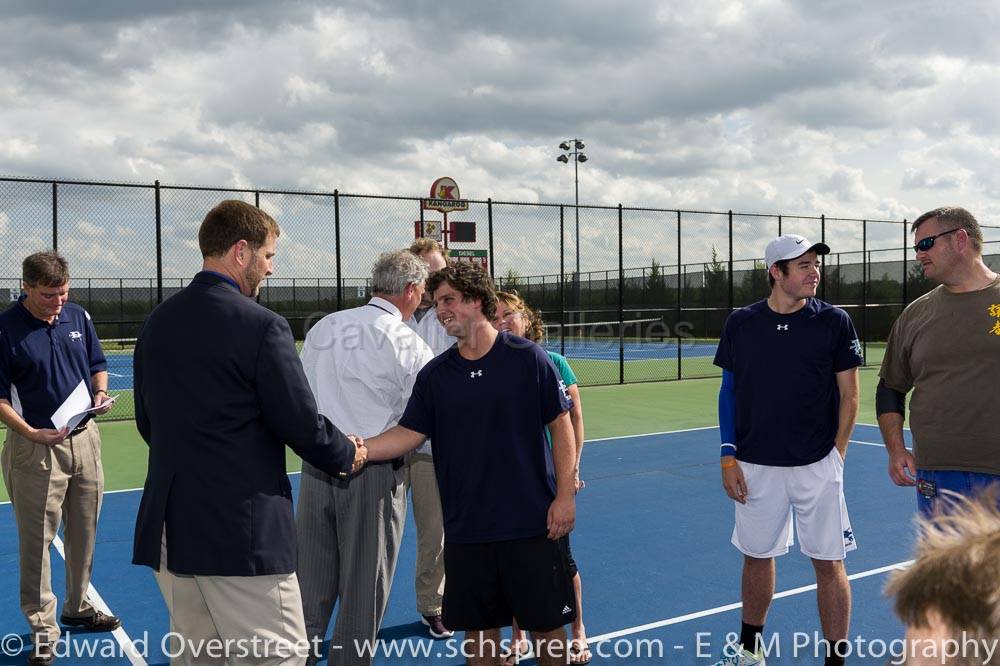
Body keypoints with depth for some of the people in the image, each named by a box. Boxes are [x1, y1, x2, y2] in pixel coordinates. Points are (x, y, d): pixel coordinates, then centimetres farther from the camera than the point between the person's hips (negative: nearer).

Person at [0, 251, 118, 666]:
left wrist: (100, 393, -4)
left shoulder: (78, 317, 4)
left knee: (84, 530, 16)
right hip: (36, 446, -5)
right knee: (36, 539, 2)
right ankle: (42, 627, 15)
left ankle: (77, 607, 34)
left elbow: (97, 365, 16)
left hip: (84, 438, 5)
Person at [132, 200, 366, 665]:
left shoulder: (156, 322, 7)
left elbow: (147, 422, 15)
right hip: (241, 532, -8)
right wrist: (347, 456, 7)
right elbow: (301, 423, -12)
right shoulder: (261, 326, -15)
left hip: (167, 524, 8)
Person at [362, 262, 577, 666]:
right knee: (478, 629, 12)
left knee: (546, 625, 7)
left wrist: (564, 495, -8)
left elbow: (560, 425, -3)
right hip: (467, 529, 3)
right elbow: (410, 433, 0)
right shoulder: (435, 374, 5)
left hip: (532, 523, -3)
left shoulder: (527, 358, -5)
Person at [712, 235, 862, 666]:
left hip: (817, 466, -2)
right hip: (755, 466, 2)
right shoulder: (740, 324, 2)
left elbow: (848, 395, 1)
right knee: (757, 557, 14)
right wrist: (728, 457, 2)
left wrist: (837, 455, -4)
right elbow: (729, 391, 7)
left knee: (828, 563, 2)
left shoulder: (834, 322, -3)